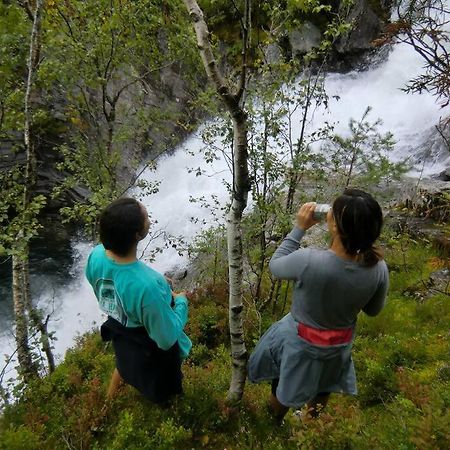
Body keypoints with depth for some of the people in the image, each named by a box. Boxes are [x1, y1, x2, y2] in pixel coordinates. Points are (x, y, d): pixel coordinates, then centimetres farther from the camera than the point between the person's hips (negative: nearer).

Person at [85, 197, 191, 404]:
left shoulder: (96, 256, -25)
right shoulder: (148, 286, -46)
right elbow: (167, 339, -29)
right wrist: (181, 302, -13)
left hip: (120, 335, 6)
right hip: (152, 353, -6)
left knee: (125, 364, 40)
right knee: (160, 397, 28)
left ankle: (111, 400, 68)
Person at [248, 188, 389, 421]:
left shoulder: (308, 260, -39)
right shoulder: (379, 269, -25)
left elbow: (275, 265, -16)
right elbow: (373, 310, -6)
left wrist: (300, 228, -15)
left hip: (300, 341, -3)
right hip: (340, 343, 3)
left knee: (284, 384, 29)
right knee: (325, 382, 35)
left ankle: (275, 421, 57)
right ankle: (315, 413, 64)